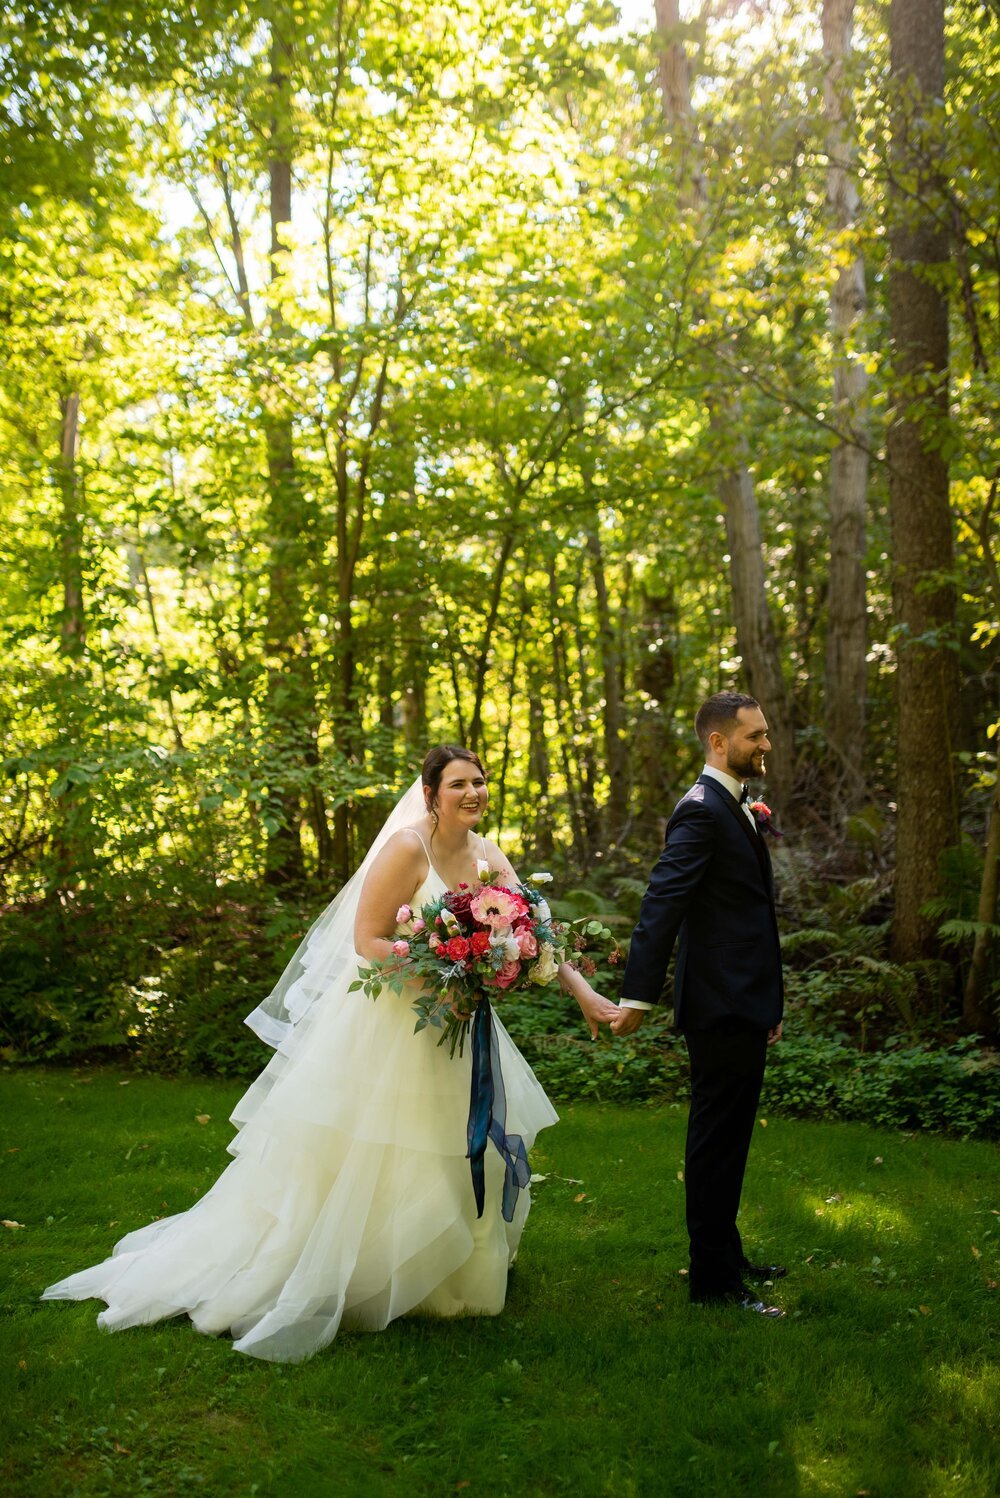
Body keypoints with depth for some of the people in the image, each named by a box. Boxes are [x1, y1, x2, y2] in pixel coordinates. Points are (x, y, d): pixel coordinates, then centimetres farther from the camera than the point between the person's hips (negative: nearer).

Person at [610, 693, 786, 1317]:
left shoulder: (735, 807, 14)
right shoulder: (702, 810, -16)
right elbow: (661, 905, -23)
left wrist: (769, 1005, 20)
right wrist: (638, 997, -26)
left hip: (745, 1007, 10)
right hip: (722, 1007, -10)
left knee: (726, 1142, 19)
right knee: (717, 1143, 1)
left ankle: (728, 1259, 33)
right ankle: (713, 1280, 12)